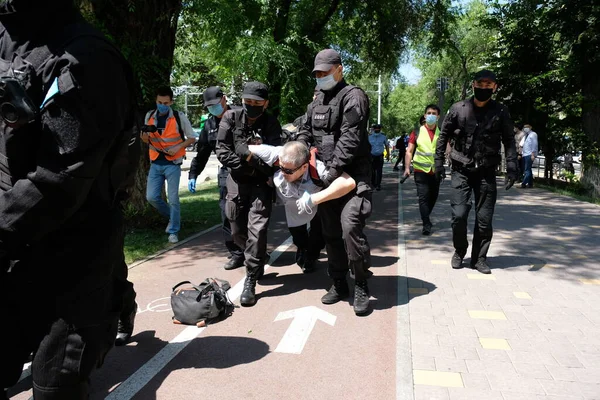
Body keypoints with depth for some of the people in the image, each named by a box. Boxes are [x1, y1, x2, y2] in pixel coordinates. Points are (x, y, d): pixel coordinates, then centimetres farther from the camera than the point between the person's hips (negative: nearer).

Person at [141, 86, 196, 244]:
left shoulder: (179, 117, -9)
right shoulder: (149, 116, 3)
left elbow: (192, 138, -1)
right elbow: (148, 140, 14)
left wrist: (178, 147, -17)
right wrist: (144, 137, -10)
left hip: (172, 164, -4)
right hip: (155, 163, 4)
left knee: (173, 199, -2)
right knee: (152, 197, 1)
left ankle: (173, 231, 13)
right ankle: (172, 217, 26)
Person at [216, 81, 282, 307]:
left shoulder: (271, 124, -5)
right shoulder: (231, 118, -3)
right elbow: (222, 150, -9)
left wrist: (249, 154, -26)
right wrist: (251, 169, -14)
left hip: (261, 184, -2)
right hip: (236, 182, 3)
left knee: (257, 231, -12)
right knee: (238, 232, 11)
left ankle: (250, 281, -3)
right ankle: (258, 261, 38)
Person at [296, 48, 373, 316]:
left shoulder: (353, 96, -7)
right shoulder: (316, 102, 18)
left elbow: (350, 137, -17)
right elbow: (305, 132, 18)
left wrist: (334, 168, -22)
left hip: (352, 175, -7)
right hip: (326, 176, 8)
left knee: (350, 227, -19)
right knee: (330, 232, 11)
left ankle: (361, 287, -2)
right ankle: (338, 284, 25)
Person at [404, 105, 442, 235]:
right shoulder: (417, 131, 1)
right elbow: (409, 151, 0)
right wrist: (407, 167, -8)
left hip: (437, 171, 3)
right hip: (421, 170, -3)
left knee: (433, 197, 15)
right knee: (423, 197, -9)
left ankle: (425, 218, 36)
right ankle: (426, 225, -4)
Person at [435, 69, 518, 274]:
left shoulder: (501, 112, 1)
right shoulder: (458, 109, 0)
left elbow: (509, 141, 5)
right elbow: (444, 135, 8)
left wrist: (511, 167, -5)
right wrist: (439, 161, 3)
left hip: (486, 172, 1)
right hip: (461, 171, 0)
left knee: (484, 219, 3)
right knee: (459, 215, -6)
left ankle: (479, 258, 19)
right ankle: (459, 251, 19)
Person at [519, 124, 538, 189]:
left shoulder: (533, 134, 0)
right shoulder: (526, 136, 22)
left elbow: (534, 144, -7)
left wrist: (533, 154, -15)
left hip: (529, 155, -8)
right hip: (525, 155, 8)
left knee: (527, 170, -12)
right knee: (528, 170, 9)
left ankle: (523, 184, -19)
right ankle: (530, 184, 13)